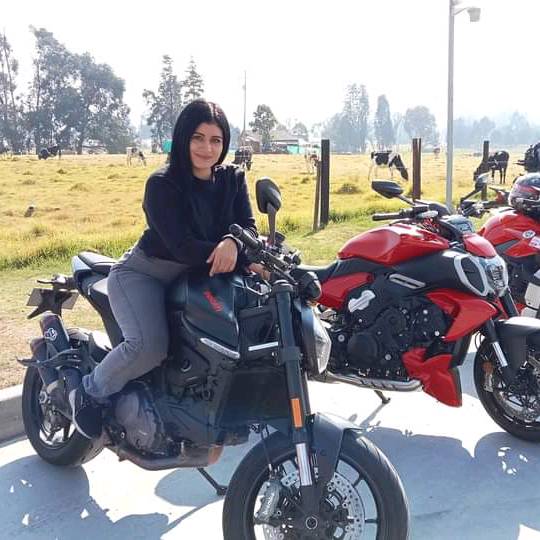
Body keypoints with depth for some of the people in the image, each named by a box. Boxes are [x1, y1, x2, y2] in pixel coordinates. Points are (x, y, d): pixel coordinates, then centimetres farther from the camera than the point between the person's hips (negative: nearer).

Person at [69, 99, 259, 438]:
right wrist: (247, 260, -35)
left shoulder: (233, 178, 0)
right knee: (150, 346, -29)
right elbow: (181, 246, -27)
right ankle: (89, 393, -1)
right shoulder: (162, 185, -17)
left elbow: (248, 226, -10)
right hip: (144, 274, -6)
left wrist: (232, 243, -36)